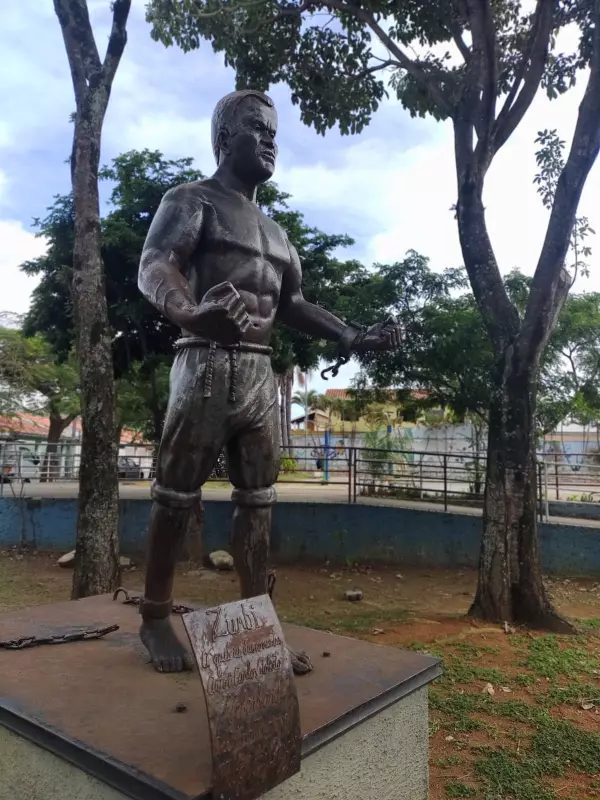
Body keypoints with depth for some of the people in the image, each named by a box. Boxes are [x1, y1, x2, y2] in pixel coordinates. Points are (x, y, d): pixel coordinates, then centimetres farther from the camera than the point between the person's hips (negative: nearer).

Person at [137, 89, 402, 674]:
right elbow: (154, 268, -16)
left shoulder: (273, 230, 24)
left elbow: (291, 303, 26)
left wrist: (353, 337, 14)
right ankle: (155, 618, 15)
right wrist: (191, 311, -40)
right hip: (207, 367, -7)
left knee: (257, 500, 6)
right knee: (176, 496, 0)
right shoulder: (192, 200, 2)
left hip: (261, 375, 7)